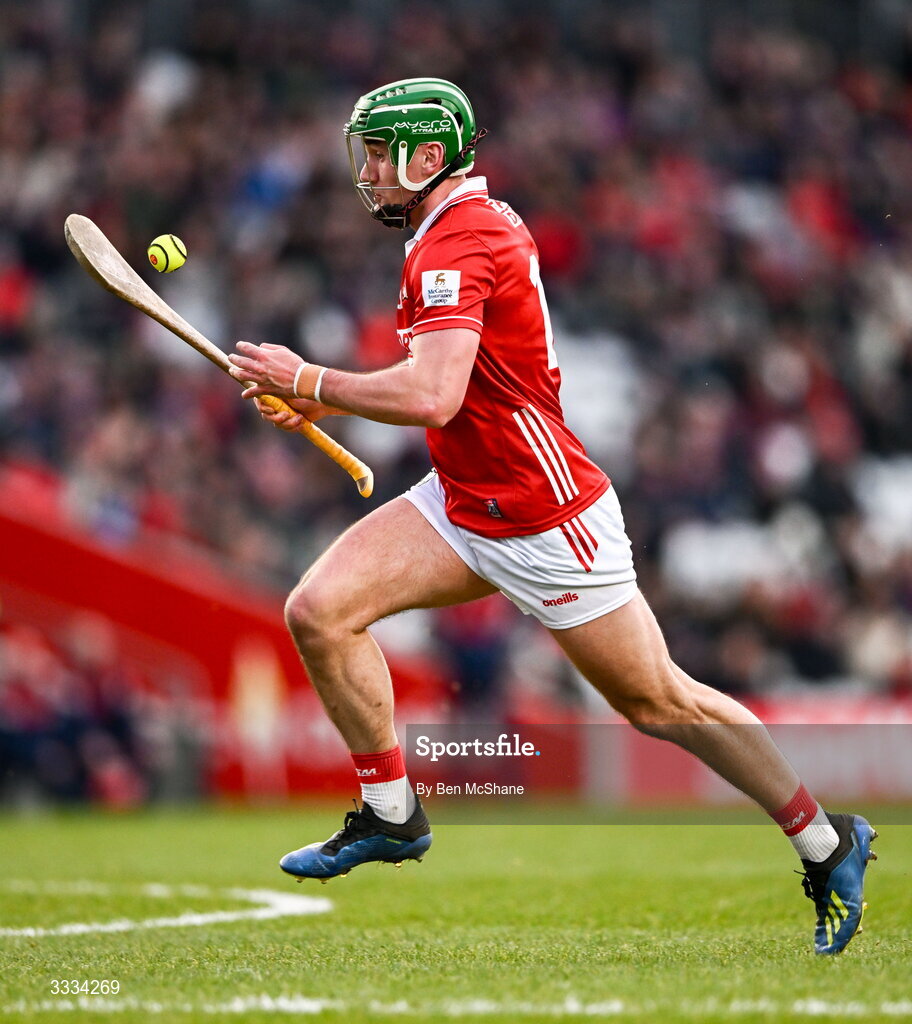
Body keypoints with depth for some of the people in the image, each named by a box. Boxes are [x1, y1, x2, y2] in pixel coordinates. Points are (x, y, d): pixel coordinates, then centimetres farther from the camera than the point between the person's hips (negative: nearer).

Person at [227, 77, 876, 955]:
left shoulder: (455, 244, -20)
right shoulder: (477, 223, 10)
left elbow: (430, 397, -33)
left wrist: (307, 380, -21)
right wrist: (318, 403, 11)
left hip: (548, 523, -9)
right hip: (465, 506, 9)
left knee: (659, 703, 1)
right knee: (318, 611, -6)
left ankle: (827, 841, 16)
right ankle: (391, 815, 7)